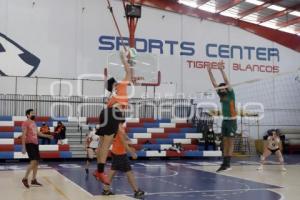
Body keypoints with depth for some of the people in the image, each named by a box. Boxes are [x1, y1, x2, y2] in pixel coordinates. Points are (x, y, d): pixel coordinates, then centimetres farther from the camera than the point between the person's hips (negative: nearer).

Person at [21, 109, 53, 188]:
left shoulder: (34, 123, 17)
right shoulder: (25, 123, -9)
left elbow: (37, 133, 28)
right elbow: (24, 135, -14)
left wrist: (47, 136, 25)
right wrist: (23, 147, -18)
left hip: (35, 144, 9)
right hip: (29, 144, -9)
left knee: (36, 162, 8)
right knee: (33, 162, -16)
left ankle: (34, 180, 15)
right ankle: (25, 178, -4)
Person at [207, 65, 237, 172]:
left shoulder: (231, 95, -6)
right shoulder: (221, 95, 9)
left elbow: (227, 82, -17)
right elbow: (214, 84, 9)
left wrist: (221, 70, -22)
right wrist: (209, 72, 5)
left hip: (231, 121, -7)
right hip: (224, 120, 7)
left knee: (230, 142, -4)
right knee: (225, 142, 7)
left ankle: (228, 164, -3)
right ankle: (224, 164, 8)